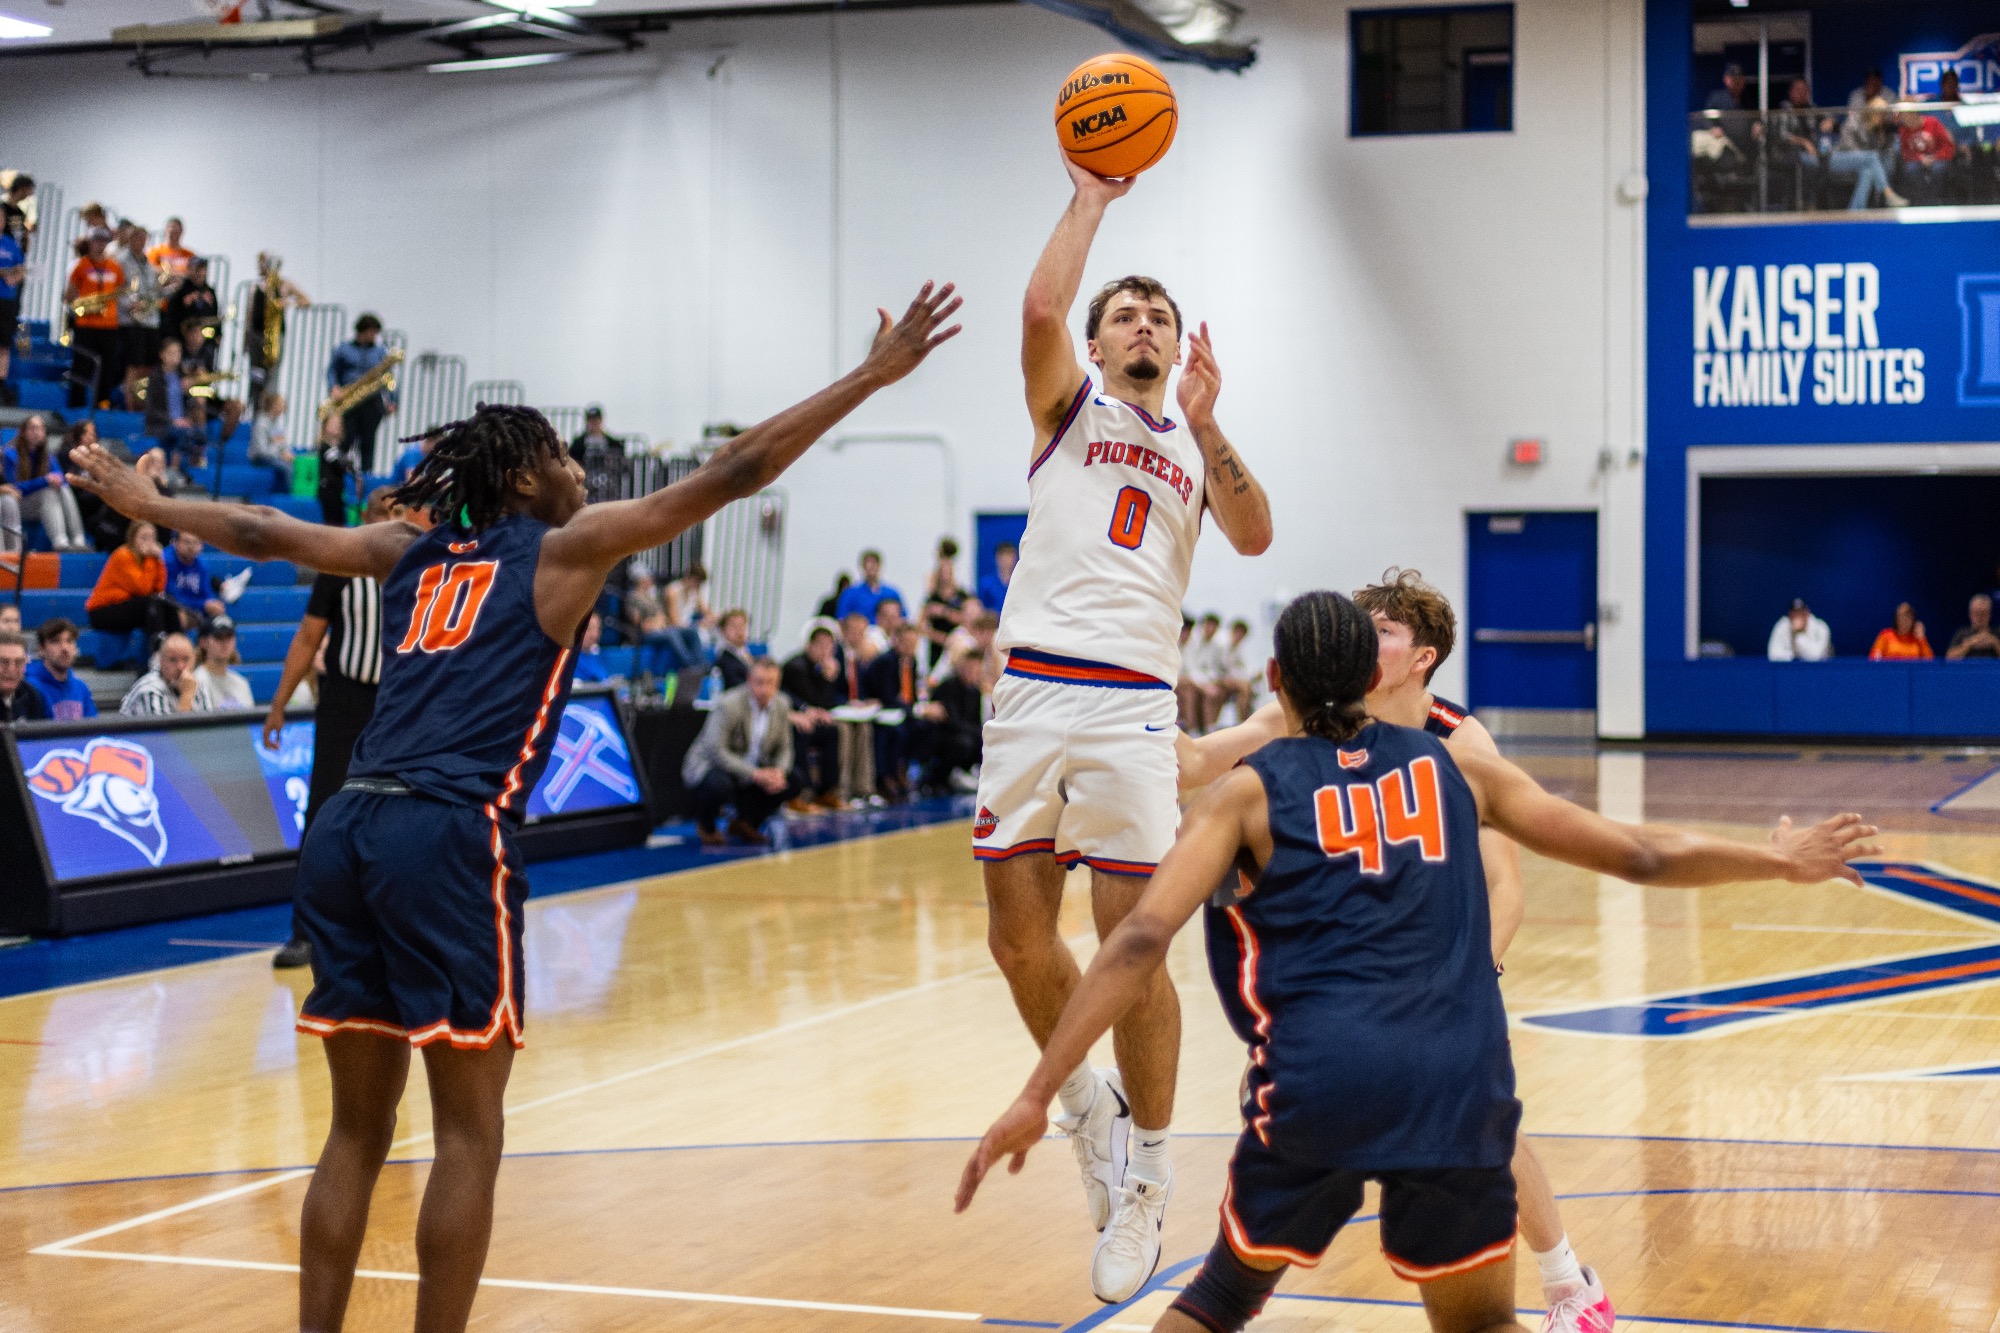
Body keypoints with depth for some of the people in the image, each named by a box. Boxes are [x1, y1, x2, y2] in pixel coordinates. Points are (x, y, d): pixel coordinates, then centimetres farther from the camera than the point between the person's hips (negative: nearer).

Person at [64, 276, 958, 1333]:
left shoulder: (415, 554, 22)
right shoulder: (562, 549, 7)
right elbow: (727, 476, 2)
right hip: (447, 838, -7)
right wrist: (872, 375, 3)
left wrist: (144, 502, 51)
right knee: (468, 1132, 1)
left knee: (358, 1127, 14)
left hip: (344, 831, 7)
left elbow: (262, 533, 34)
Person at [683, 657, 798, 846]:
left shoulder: (782, 704, -2)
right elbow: (715, 752, -29)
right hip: (709, 766, -6)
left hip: (754, 771, 6)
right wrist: (755, 774, -34)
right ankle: (706, 827, -2)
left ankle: (745, 823, 12)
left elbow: (784, 748, 7)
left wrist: (779, 772, -17)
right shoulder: (729, 705, -24)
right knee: (719, 785, -39)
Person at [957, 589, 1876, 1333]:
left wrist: (1036, 1095, -4)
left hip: (1318, 1080, -1)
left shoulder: (1249, 790, 10)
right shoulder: (1455, 767, 18)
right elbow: (1640, 855, 20)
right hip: (1458, 1081, 2)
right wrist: (1778, 862, 35)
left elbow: (1142, 940, -3)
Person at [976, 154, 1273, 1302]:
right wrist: (1092, 200, 1)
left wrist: (1206, 422, -5)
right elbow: (1040, 310, -6)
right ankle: (1086, 1103, 27)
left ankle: (1146, 1169, 9)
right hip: (1034, 687, 0)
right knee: (1020, 935, 2)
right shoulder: (1069, 408, 14)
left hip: (1132, 701, 0)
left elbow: (1257, 537, 1)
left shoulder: (1197, 449, 20)